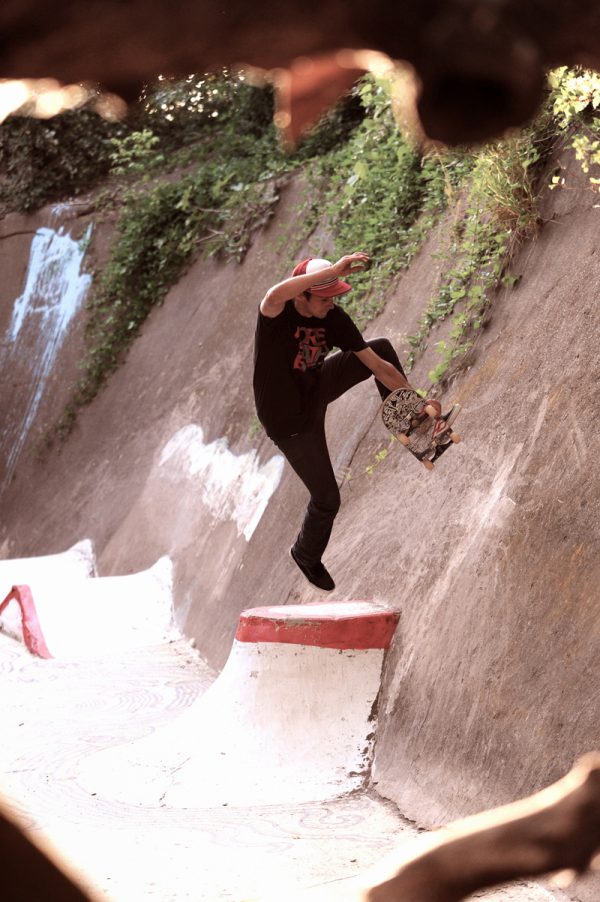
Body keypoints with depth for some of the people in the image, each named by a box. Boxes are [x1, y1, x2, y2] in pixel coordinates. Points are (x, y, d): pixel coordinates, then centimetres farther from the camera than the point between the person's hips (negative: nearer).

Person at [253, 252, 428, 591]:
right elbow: (275, 296, -56)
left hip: (317, 389, 6)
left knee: (381, 348, 0)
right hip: (290, 420, -6)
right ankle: (307, 554, 35)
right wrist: (334, 270, -57)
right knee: (327, 499, 3)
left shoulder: (334, 319, -14)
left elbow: (377, 365, -10)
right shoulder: (278, 313, -29)